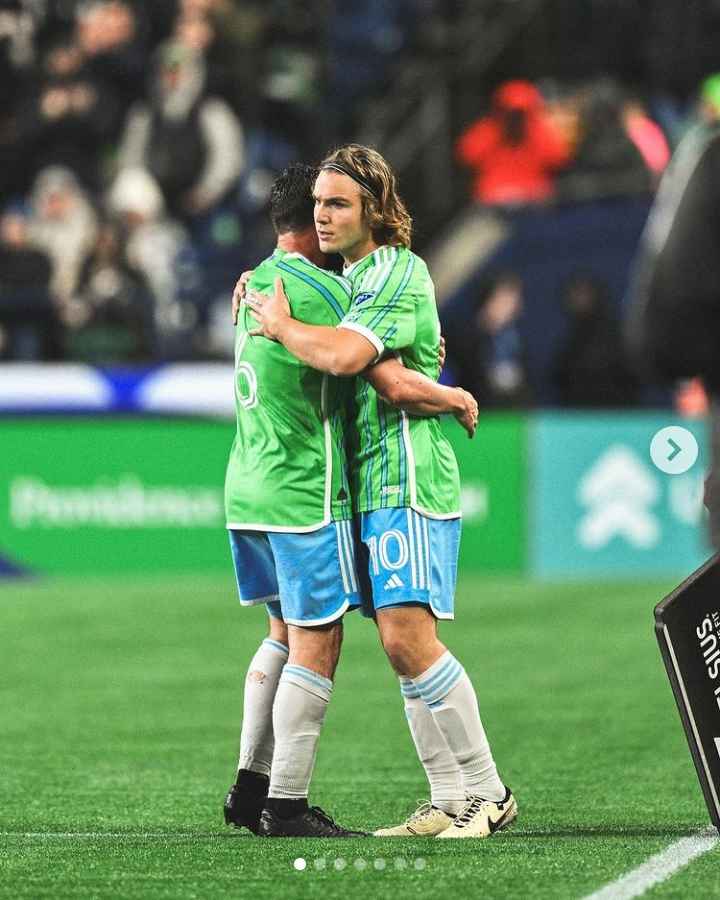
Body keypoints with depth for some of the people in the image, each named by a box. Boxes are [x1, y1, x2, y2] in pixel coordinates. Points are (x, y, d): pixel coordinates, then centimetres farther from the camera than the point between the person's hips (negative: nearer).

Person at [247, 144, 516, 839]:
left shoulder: (399, 273, -12)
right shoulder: (352, 276, 18)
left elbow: (344, 355, -27)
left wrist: (280, 325, -10)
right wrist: (259, 291, 16)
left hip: (406, 481, -10)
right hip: (372, 488, 10)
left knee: (408, 638, -16)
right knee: (401, 648, 6)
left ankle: (487, 792, -9)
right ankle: (450, 800, 8)